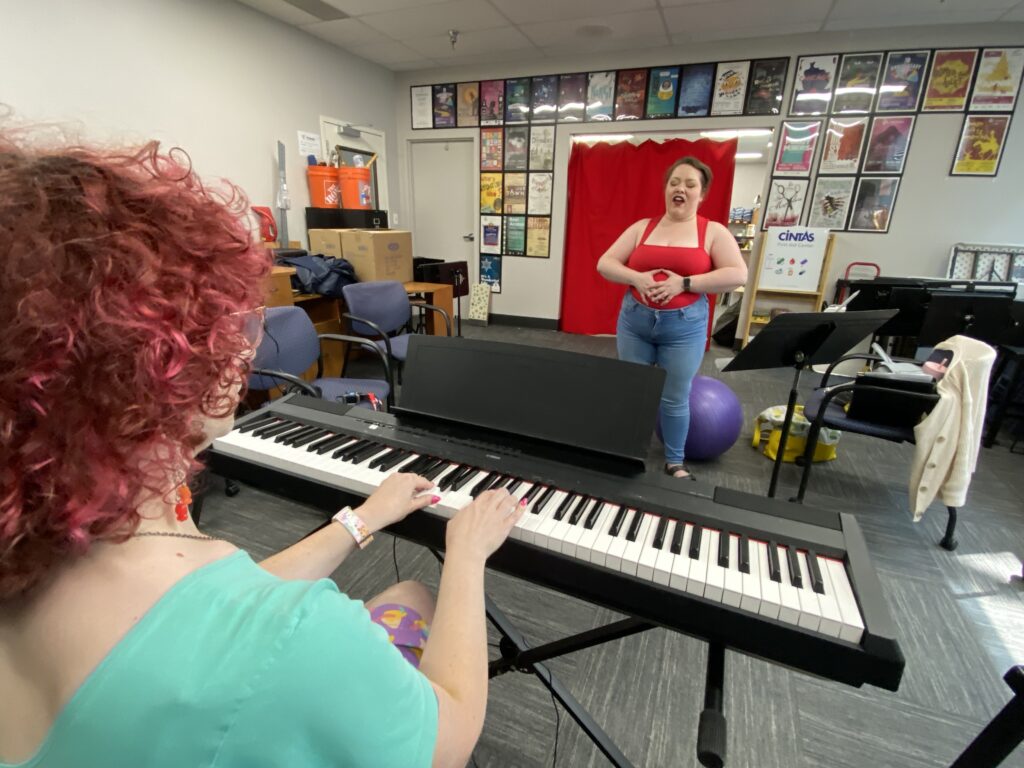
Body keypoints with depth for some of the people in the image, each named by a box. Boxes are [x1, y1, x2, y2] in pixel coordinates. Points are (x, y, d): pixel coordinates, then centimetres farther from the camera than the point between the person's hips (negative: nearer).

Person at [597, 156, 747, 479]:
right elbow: (604, 264, 2)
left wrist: (683, 283, -18)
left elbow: (737, 275, -9)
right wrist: (637, 278, -16)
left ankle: (675, 462, 26)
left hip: (684, 326, -2)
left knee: (675, 399, 6)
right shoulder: (642, 227, 6)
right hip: (634, 321, 2)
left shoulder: (713, 232, 0)